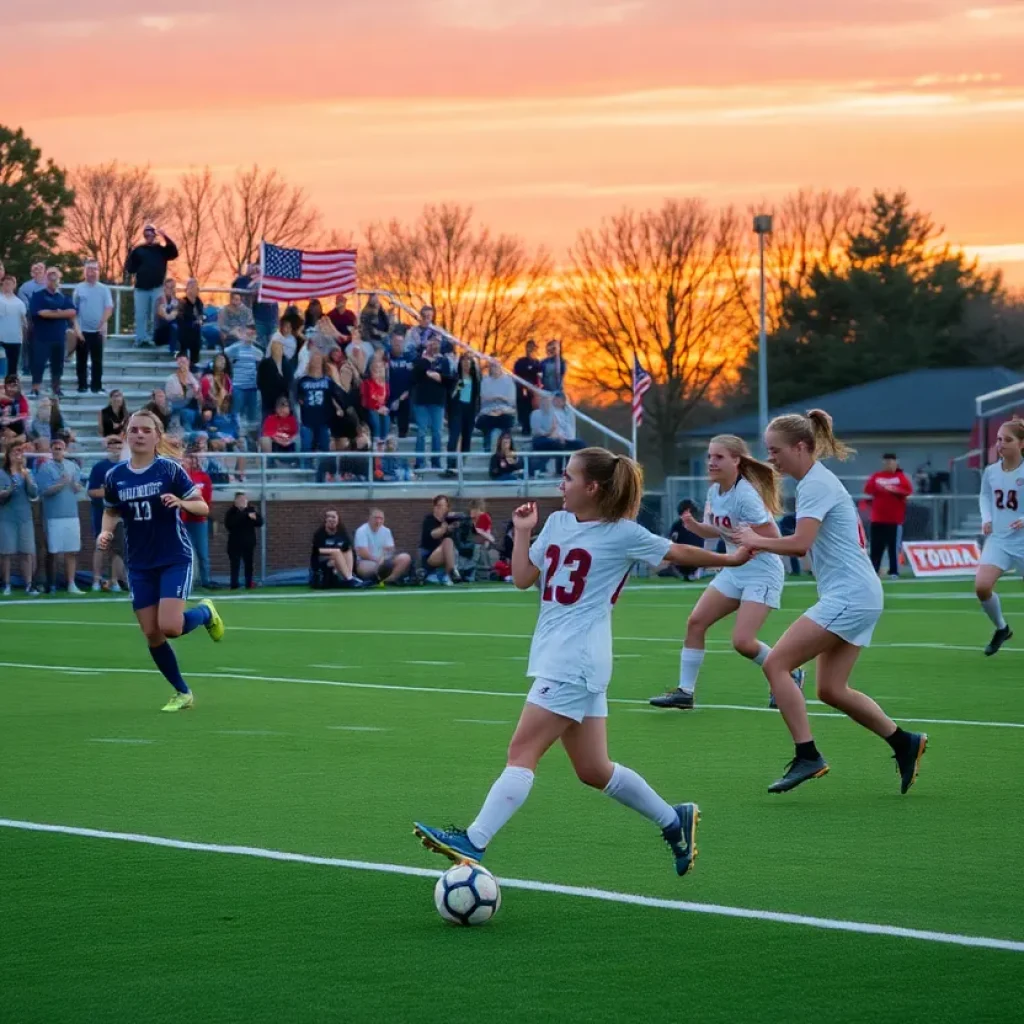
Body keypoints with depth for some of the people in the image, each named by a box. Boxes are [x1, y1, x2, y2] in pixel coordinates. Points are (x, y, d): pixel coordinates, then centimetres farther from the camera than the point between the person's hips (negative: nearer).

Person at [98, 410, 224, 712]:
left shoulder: (170, 469, -11)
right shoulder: (115, 476, 1)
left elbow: (203, 507, -7)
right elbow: (111, 511, 17)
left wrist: (182, 503, -28)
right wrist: (105, 532, -3)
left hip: (175, 559, -4)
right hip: (140, 565, 4)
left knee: (170, 627, -18)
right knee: (151, 634, 1)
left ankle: (205, 612, 16)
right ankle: (183, 693, 19)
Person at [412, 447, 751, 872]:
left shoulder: (623, 533, -6)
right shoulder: (557, 523, 13)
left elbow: (677, 552, 8)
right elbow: (523, 579, 16)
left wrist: (731, 559, 15)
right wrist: (522, 531, 6)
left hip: (575, 664, -8)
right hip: (554, 658, 8)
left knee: (522, 752, -12)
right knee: (593, 770, 12)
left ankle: (473, 842, -15)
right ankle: (673, 820, 26)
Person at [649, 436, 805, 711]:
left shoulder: (745, 496, -24)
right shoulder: (714, 491, 1)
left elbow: (773, 538, -22)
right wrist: (694, 526, -5)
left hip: (762, 573, -8)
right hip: (734, 571, 8)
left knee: (743, 642, -15)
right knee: (695, 622, 0)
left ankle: (790, 675, 10)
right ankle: (685, 691, 7)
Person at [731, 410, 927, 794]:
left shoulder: (816, 484, -13)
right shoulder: (817, 481, 18)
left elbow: (801, 543, -24)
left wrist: (757, 540, -10)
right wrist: (761, 542, 7)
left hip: (849, 596, -10)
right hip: (855, 597, 10)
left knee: (776, 664, -12)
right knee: (831, 690, 11)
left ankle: (807, 757, -12)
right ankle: (904, 743, 18)